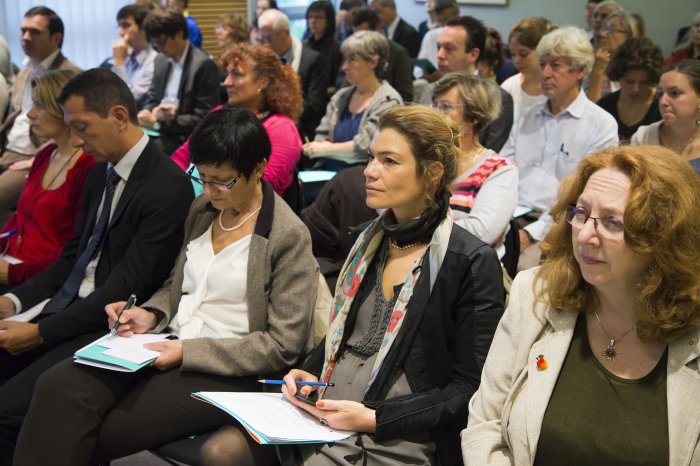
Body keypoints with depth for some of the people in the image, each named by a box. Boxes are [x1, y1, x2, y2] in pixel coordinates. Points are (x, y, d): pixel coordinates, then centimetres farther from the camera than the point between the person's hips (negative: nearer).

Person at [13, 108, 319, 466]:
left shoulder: (289, 237, -10)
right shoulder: (202, 209, 10)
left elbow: (285, 344, -12)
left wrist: (189, 352, -16)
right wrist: (151, 314, 1)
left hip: (225, 371, -6)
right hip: (167, 345, 6)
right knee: (58, 387, -21)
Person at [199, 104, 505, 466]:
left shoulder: (472, 263, -11)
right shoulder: (370, 239, 10)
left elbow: (469, 386, -10)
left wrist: (374, 419, -16)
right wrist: (310, 373, 3)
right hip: (325, 417, 7)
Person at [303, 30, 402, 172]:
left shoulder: (388, 101, -5)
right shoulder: (340, 97, 15)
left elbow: (364, 146, -14)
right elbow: (321, 136, 12)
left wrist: (326, 149, -4)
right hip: (328, 173, 6)